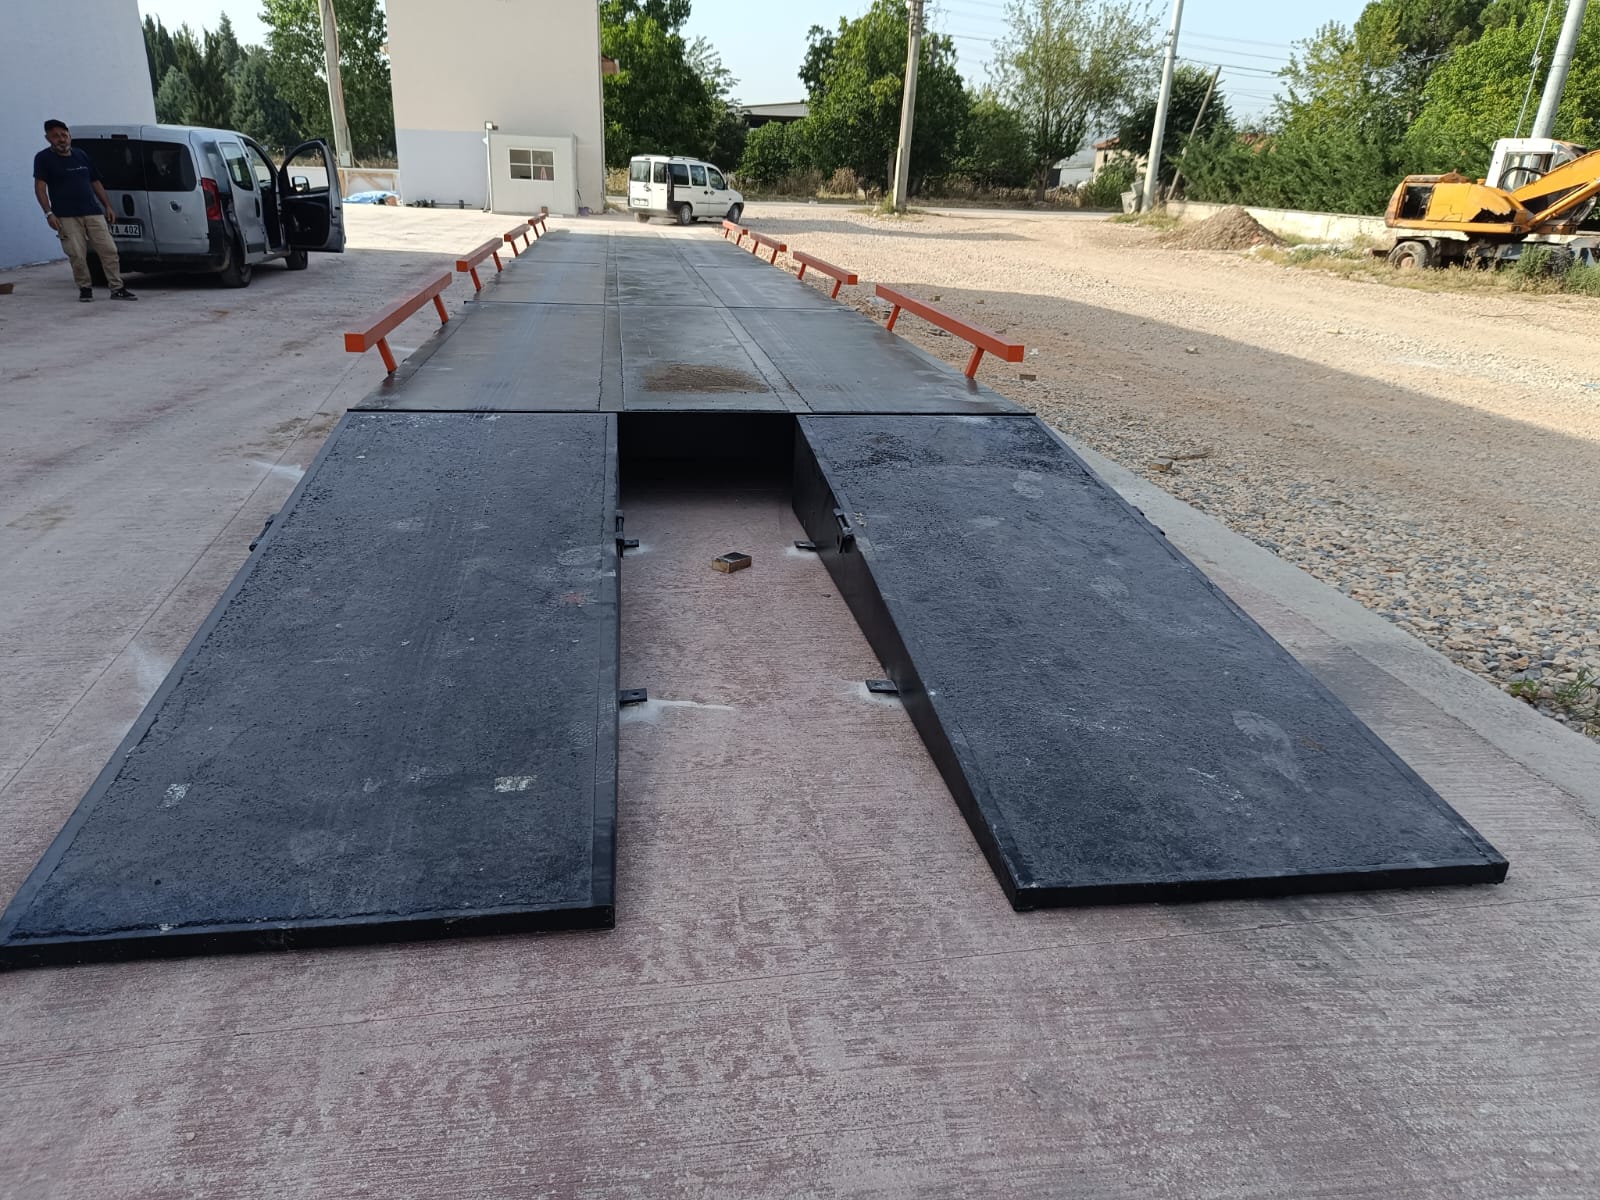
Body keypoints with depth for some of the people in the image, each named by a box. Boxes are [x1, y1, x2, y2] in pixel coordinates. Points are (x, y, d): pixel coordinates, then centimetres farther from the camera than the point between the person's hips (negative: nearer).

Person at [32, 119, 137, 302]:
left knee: (109, 250, -4)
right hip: (66, 217, -4)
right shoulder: (43, 158, 2)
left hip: (93, 213, 4)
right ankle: (85, 288, 8)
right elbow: (40, 187, -4)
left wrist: (108, 206, 13)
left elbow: (96, 182, 22)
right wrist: (49, 213, -14)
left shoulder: (81, 156, 16)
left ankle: (117, 289, 0)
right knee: (77, 255, -7)